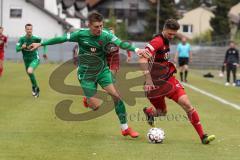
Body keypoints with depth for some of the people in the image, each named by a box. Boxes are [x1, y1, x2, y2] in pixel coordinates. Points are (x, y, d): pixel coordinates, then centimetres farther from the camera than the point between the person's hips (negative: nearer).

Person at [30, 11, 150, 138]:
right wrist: (40, 44, -2)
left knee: (115, 95, -15)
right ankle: (87, 100, 30)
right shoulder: (81, 34, -15)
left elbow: (121, 44, -30)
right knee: (95, 106, -9)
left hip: (102, 70, 1)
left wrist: (136, 50, -49)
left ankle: (125, 128, -2)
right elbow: (61, 39, -6)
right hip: (86, 74, -1)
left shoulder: (106, 35, -15)